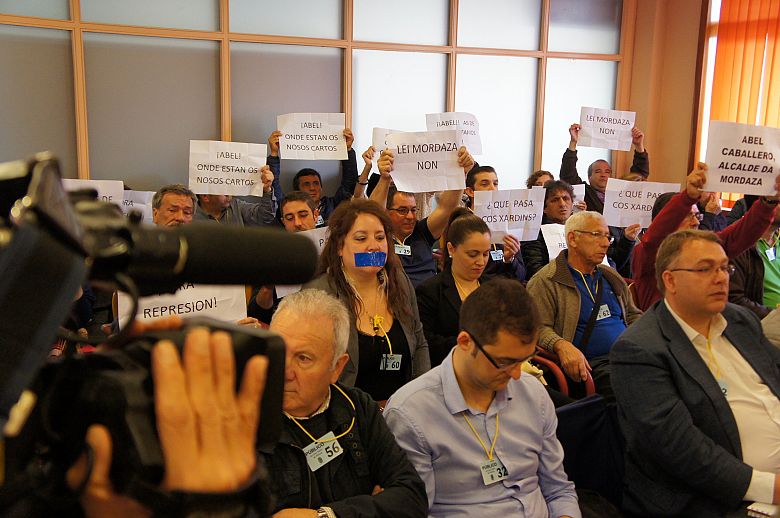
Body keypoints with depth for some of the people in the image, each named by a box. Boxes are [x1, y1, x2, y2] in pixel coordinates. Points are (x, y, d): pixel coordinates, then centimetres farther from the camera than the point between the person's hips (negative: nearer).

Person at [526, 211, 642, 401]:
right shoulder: (545, 282, 1)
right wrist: (561, 345, -27)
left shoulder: (612, 277, 26)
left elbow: (633, 315, 33)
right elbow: (539, 328, -8)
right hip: (591, 365, -7)